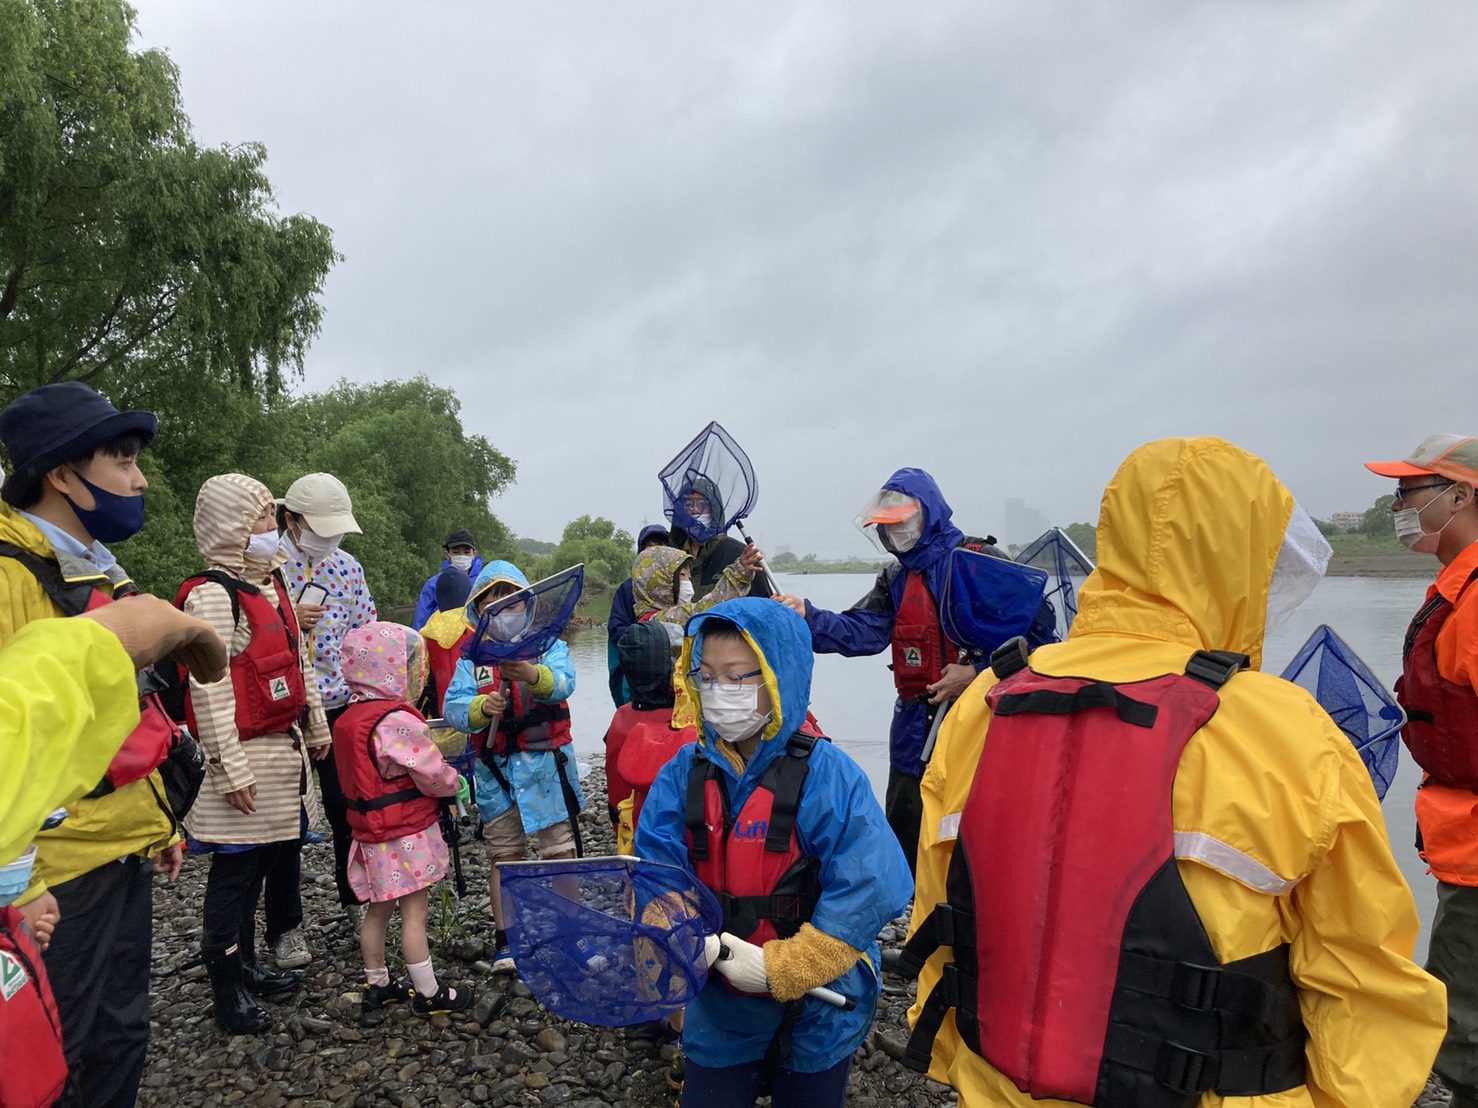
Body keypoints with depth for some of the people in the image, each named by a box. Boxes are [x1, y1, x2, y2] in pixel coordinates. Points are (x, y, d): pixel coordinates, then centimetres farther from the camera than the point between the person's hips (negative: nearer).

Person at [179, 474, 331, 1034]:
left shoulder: (271, 583, 12)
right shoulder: (213, 595, -17)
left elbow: (299, 663, 19)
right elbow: (209, 690, -20)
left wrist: (316, 729, 22)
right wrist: (232, 770, -20)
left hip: (284, 749, 9)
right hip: (246, 757, -9)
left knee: (268, 857, 18)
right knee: (235, 872, 3)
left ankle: (246, 967, 34)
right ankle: (228, 992, 17)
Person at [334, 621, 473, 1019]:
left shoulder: (350, 718, 7)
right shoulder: (397, 721, -22)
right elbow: (432, 773, -18)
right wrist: (457, 784, 3)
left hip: (373, 832, 9)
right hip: (406, 834, -9)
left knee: (379, 910, 18)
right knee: (414, 912, 2)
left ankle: (376, 986, 31)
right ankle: (429, 994, 12)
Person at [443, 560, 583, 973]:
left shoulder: (548, 645, -2)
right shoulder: (471, 658, 4)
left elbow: (562, 682, -23)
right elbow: (453, 706, -10)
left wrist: (531, 674, -45)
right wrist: (480, 708, -33)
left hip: (546, 765, -2)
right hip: (495, 772, 2)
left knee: (560, 851, 5)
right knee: (503, 855, 13)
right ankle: (504, 940, 27)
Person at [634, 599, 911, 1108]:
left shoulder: (825, 773, -19)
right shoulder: (684, 773, -6)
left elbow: (868, 887, -24)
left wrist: (780, 967, -23)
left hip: (815, 1008, -3)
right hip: (718, 1007, 3)